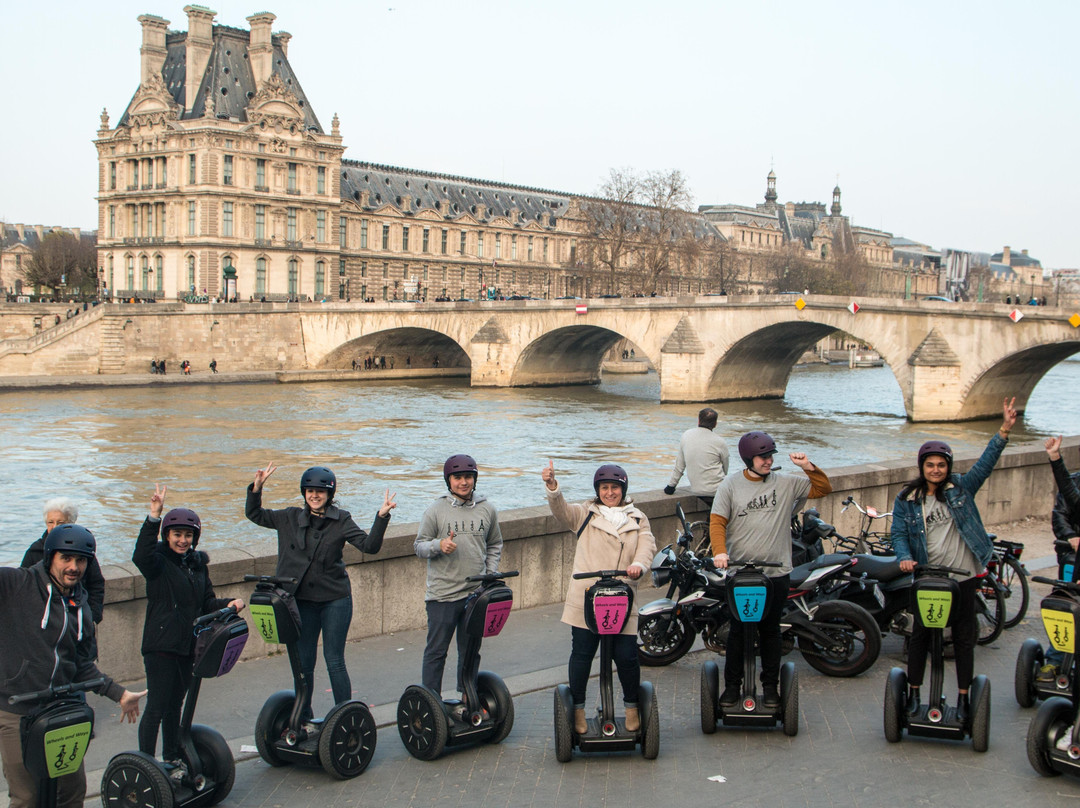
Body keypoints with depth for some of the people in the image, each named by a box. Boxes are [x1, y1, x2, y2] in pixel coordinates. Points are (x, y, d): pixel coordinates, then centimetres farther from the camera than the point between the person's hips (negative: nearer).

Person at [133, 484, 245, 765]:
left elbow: (206, 602, 16)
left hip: (188, 645, 7)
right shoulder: (159, 561, -9)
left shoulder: (198, 563, 11)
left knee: (175, 705, 19)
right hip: (161, 646, -6)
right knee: (156, 708, -4)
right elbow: (141, 555, -34)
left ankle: (172, 760, 31)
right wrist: (154, 516, -41)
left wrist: (229, 603, -3)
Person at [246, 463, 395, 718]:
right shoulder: (291, 518, 5)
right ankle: (303, 719, 23)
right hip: (302, 601, 3)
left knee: (334, 661, 0)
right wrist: (256, 488, -5)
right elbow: (255, 514, 11)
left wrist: (382, 517, -23)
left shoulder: (341, 520, -3)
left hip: (335, 600, -3)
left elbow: (369, 546, -11)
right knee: (303, 663, 9)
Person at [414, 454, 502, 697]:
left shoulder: (487, 510, 6)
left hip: (477, 593, 3)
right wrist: (439, 545, -19)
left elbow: (495, 545, 19)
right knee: (436, 651, 2)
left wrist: (490, 574, 8)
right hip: (442, 594, -3)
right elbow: (419, 546, 0)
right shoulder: (436, 510, -3)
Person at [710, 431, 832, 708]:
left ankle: (770, 686, 21)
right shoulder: (730, 485, 1)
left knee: (770, 630, 9)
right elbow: (717, 521, -3)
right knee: (738, 630, 6)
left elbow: (823, 488, 7)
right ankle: (732, 685, 17)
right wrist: (719, 551, -18)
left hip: (777, 573, 1)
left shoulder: (785, 483, 3)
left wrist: (808, 466, -9)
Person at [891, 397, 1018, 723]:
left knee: (964, 638, 6)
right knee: (920, 635, 8)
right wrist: (905, 557, -22)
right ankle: (913, 694, 21)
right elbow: (898, 533, -1)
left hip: (963, 576, 0)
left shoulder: (961, 488, 1)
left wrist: (1004, 430, -23)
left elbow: (986, 462, -10)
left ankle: (963, 698, 15)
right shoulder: (906, 498, 2)